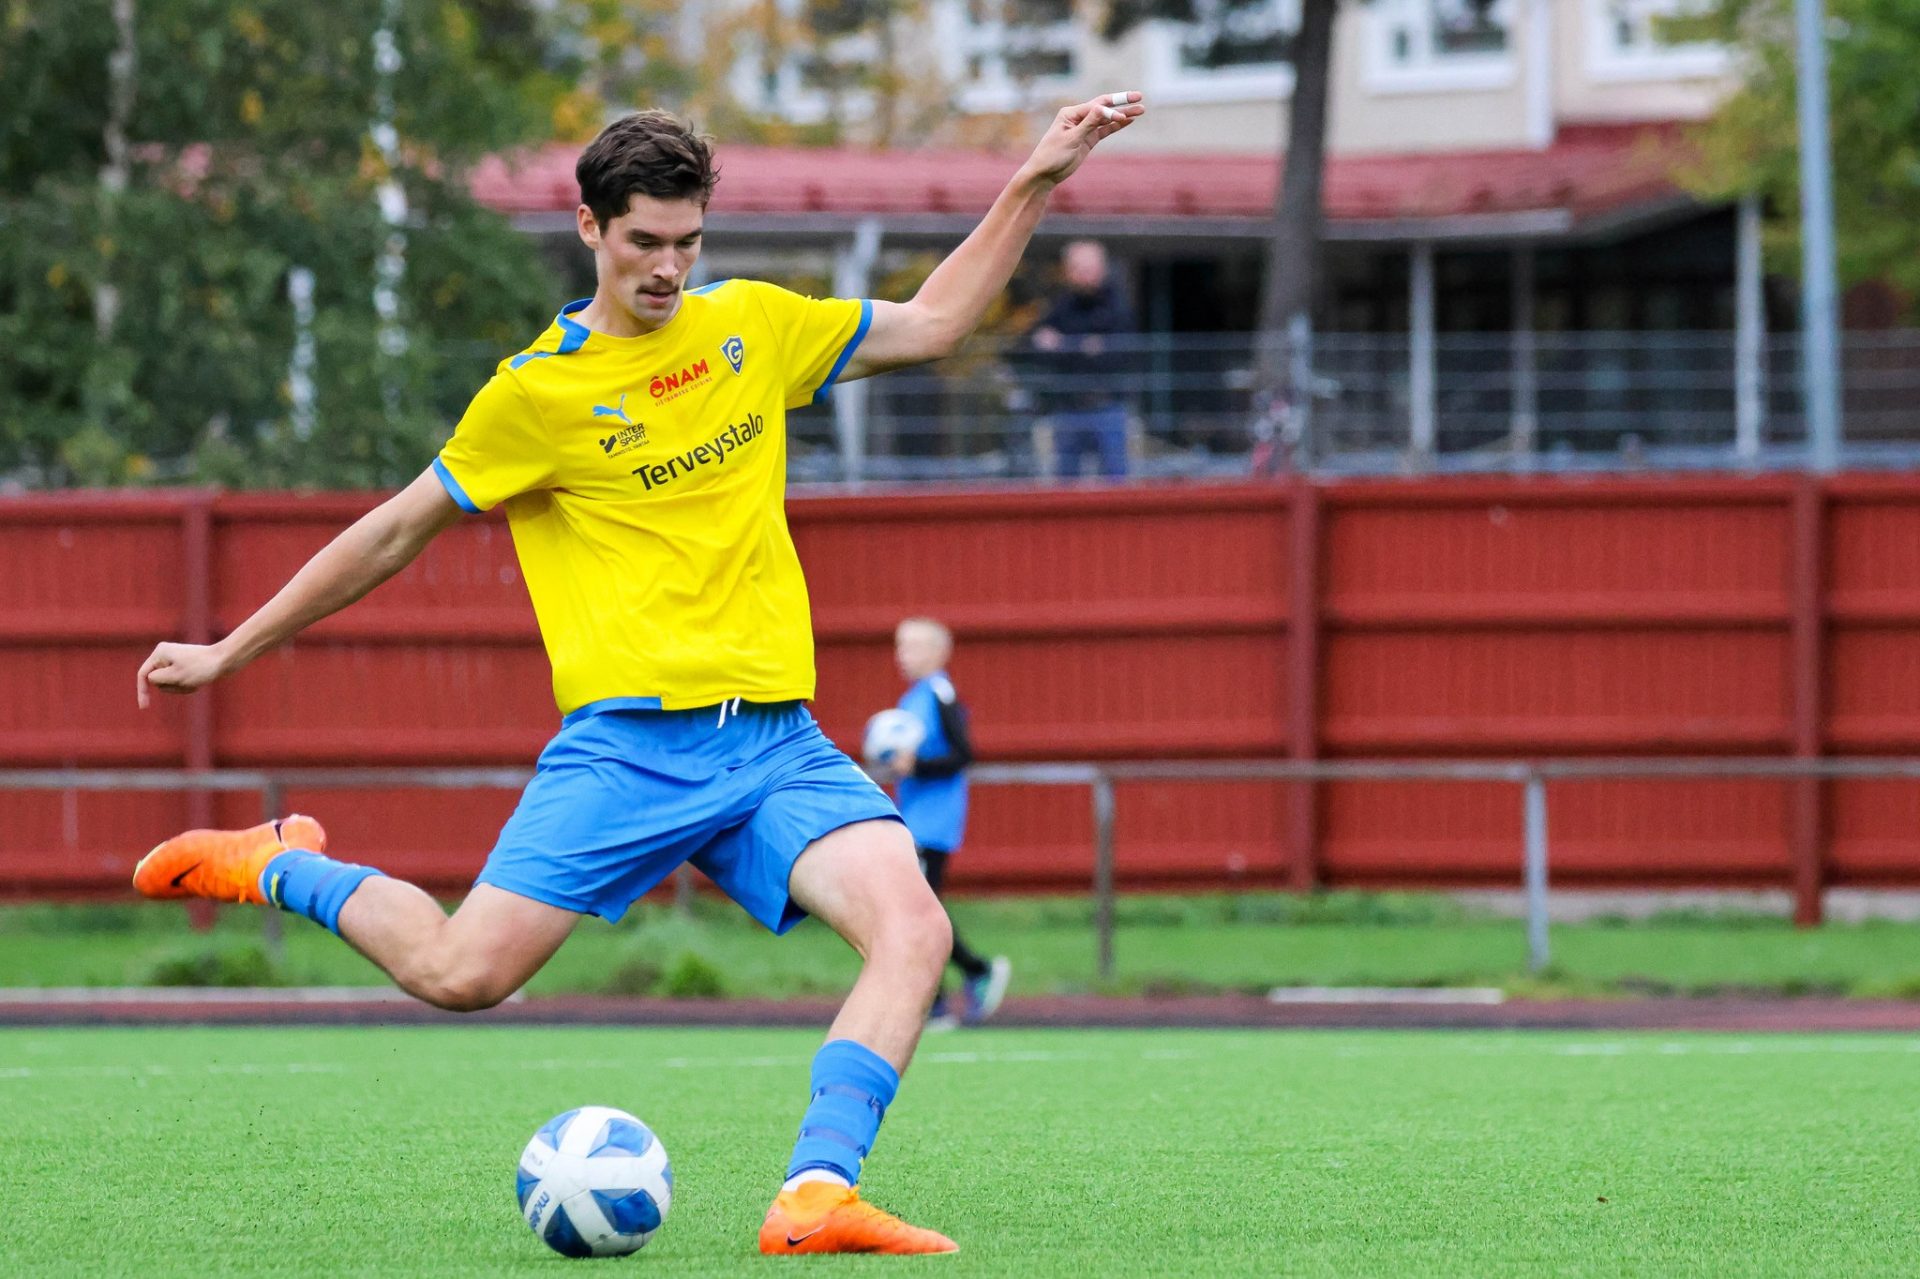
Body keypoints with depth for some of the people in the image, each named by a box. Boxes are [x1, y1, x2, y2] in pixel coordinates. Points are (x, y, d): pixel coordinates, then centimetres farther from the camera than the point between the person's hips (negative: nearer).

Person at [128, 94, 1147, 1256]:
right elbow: (399, 531, 8)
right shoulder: (540, 388, 0)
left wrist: (1034, 184, 16)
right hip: (630, 743, -4)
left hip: (776, 740, 4)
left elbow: (931, 324, 23)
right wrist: (231, 653, 12)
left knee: (914, 928, -22)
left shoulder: (751, 324, 13)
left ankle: (817, 1198, -30)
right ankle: (278, 867, 16)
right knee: (460, 974, -13)